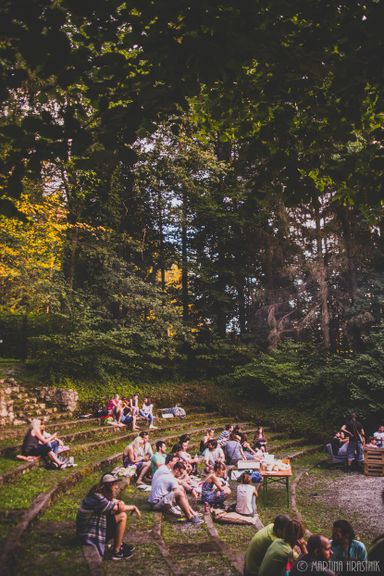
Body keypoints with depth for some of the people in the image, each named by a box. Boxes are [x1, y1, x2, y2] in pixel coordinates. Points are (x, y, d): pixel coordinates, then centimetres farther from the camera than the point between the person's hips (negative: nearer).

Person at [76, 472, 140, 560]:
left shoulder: (103, 495, 4)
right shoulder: (97, 498, -26)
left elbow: (120, 504, 9)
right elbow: (120, 508, -21)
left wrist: (119, 503, -13)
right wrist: (134, 507, -6)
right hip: (90, 535, -10)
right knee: (122, 516, -15)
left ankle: (119, 544, 14)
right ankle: (116, 552, -3)